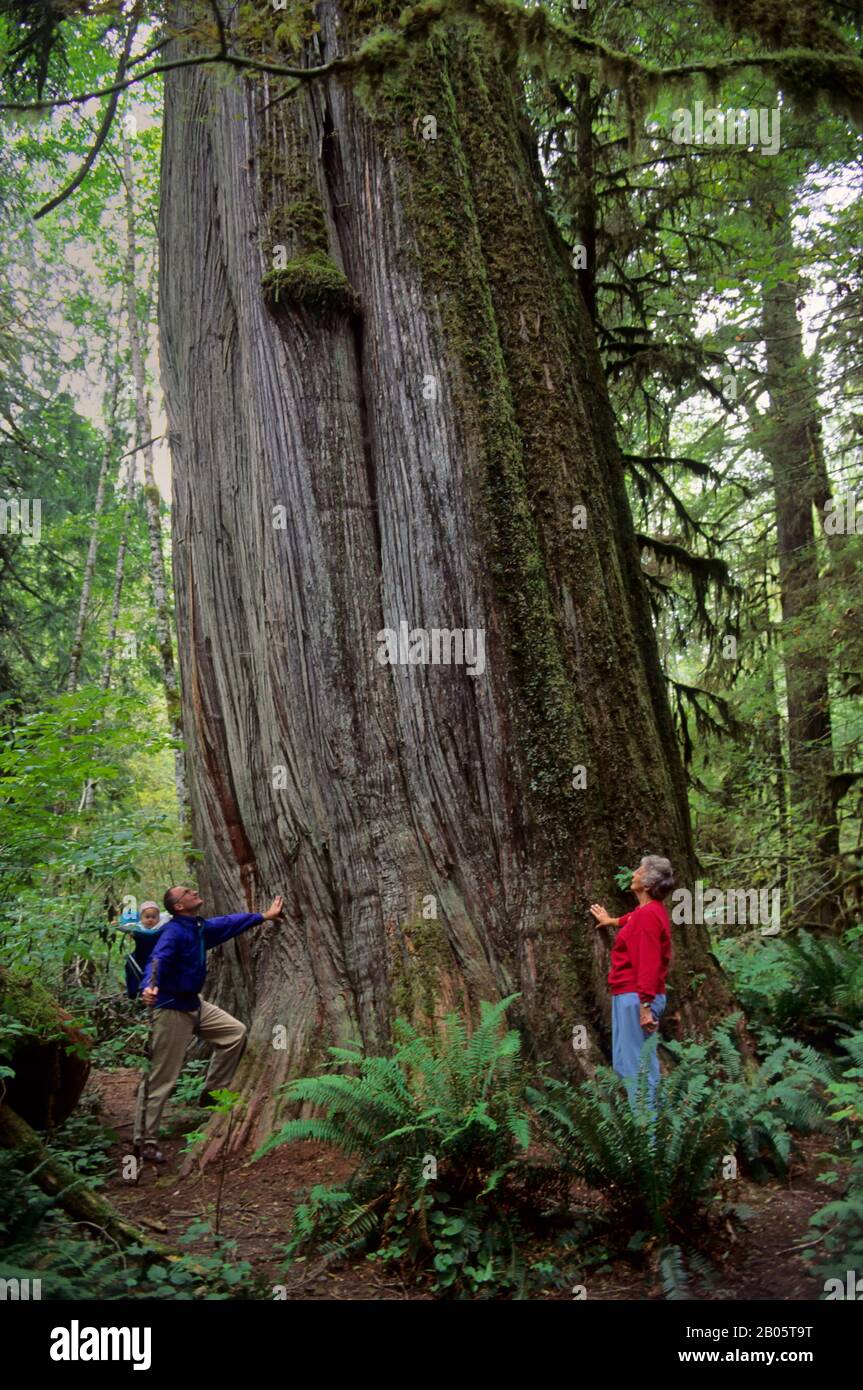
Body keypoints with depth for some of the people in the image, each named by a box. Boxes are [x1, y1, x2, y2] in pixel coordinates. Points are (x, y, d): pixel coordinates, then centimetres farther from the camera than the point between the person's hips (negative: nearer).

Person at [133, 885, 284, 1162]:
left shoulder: (202, 927, 4)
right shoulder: (173, 932, -23)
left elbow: (231, 922, 18)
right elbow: (157, 961, -39)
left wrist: (264, 916, 26)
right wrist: (149, 987, -59)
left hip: (195, 1005, 9)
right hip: (171, 1010, -9)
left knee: (235, 1032, 12)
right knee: (161, 1079, -4)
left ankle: (211, 1093, 21)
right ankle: (145, 1141, 6)